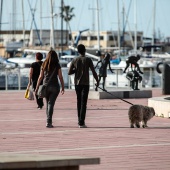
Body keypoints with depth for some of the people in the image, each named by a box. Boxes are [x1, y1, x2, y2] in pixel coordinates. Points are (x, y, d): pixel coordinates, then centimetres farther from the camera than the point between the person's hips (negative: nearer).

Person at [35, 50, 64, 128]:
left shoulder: (44, 65, 4)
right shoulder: (57, 65, -3)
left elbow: (40, 77, 5)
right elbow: (60, 77, -3)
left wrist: (37, 87, 10)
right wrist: (63, 87, 5)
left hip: (46, 86, 3)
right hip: (54, 86, -3)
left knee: (47, 104, 16)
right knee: (51, 104, -4)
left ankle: (49, 121, 22)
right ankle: (48, 122, -13)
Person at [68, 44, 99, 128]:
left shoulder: (74, 60, 3)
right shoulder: (88, 60, -5)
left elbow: (69, 72, 3)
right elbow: (93, 72, -7)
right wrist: (97, 81, 6)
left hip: (77, 83, 3)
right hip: (85, 83, -3)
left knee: (79, 102, 17)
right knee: (83, 103, -6)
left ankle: (80, 120, 21)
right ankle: (81, 122, -12)